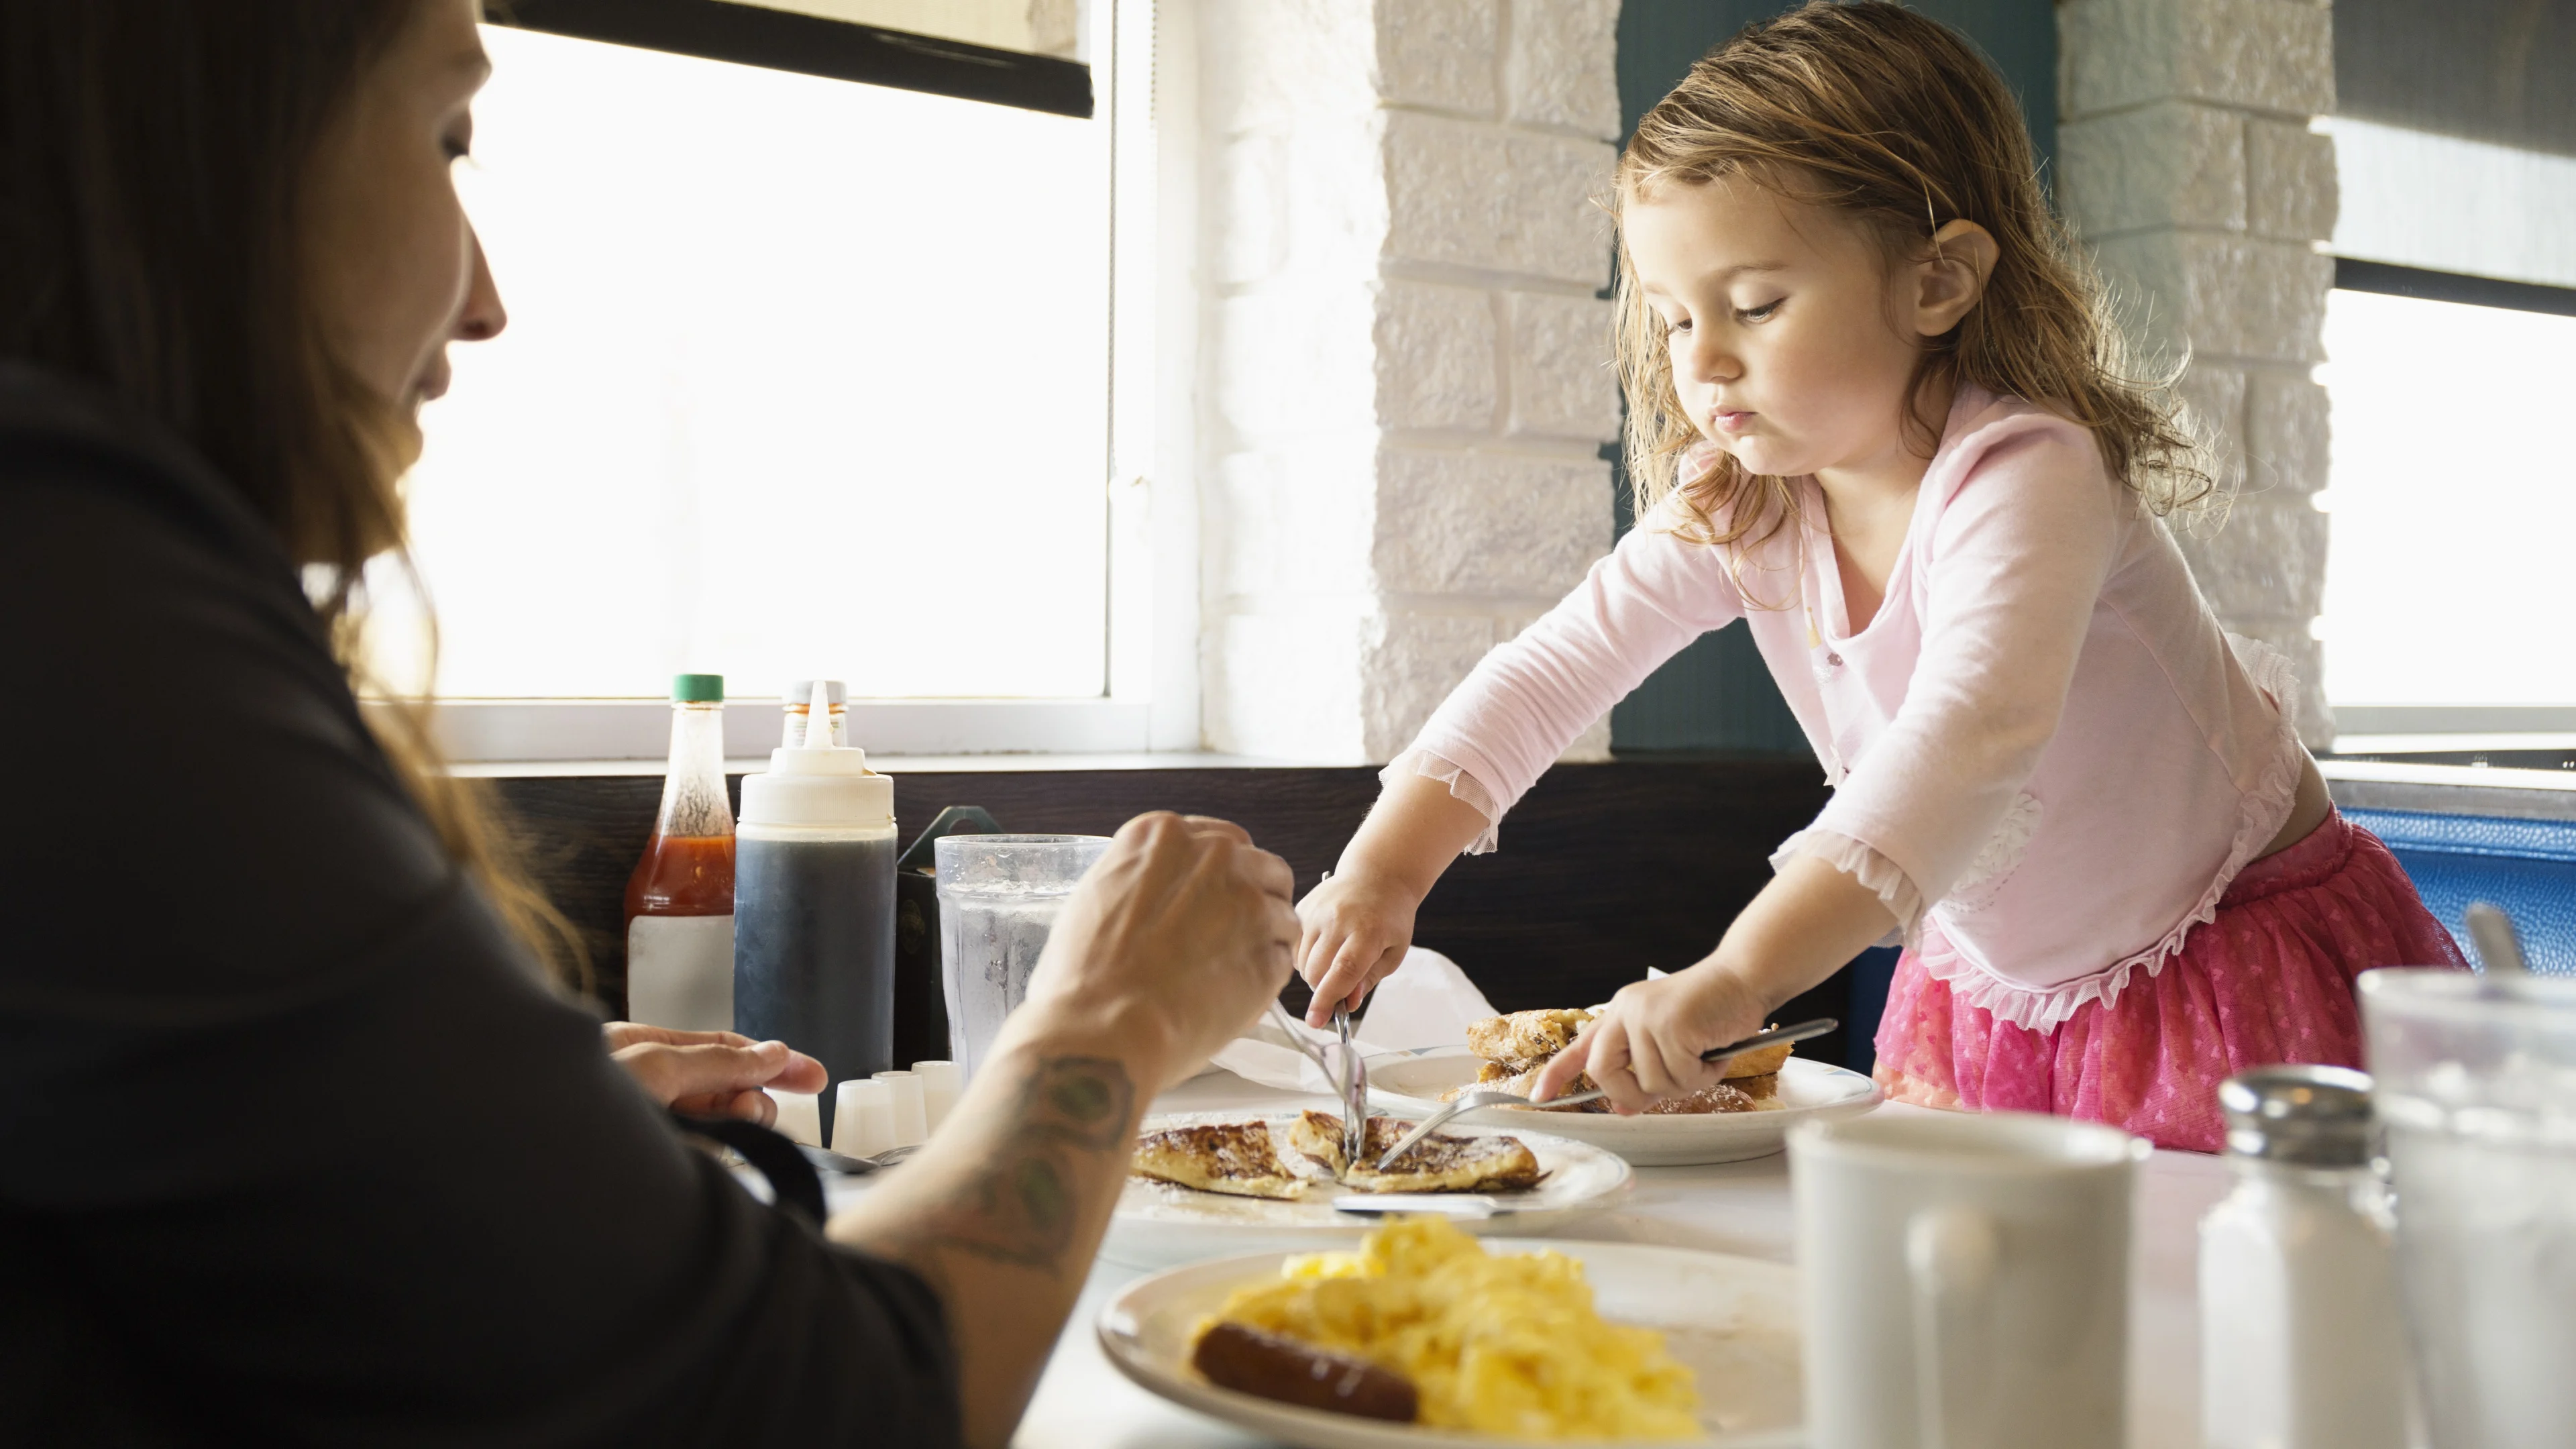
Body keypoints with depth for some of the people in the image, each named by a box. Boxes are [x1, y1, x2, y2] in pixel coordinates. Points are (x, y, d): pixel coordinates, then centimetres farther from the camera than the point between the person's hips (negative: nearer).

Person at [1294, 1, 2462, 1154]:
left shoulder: (2026, 475, -31)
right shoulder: (1732, 507, -10)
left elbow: (1969, 740, -46)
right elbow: (1552, 670, -10)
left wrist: (1733, 978, -57)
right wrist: (1385, 868, -24)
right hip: (1992, 988, 5)